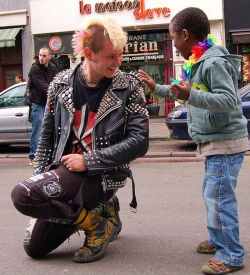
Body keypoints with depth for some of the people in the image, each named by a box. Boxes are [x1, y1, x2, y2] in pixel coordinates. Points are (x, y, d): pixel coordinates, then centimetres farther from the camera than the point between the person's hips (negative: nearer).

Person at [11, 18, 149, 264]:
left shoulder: (129, 88, -9)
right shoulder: (61, 83, 2)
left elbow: (139, 142, -15)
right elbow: (47, 135, 11)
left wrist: (88, 160, -17)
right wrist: (39, 176, 6)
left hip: (101, 175, -6)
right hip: (64, 170, 6)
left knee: (23, 195, -28)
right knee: (34, 247, 13)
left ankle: (96, 223, -9)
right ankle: (99, 208, 22)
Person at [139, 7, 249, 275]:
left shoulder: (214, 62, -17)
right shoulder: (199, 63, 14)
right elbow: (185, 93, 28)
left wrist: (191, 96, -37)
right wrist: (156, 88, 30)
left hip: (225, 142, -10)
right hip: (214, 142, 10)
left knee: (218, 197, -10)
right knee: (212, 195, 17)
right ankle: (218, 241, 30)